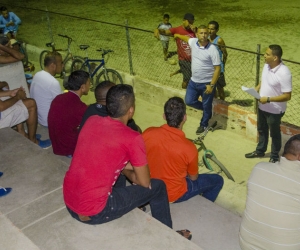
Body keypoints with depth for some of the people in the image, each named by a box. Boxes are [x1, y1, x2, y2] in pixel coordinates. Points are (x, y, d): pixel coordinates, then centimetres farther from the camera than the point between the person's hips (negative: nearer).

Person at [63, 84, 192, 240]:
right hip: (93, 213, -7)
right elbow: (144, 183, -5)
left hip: (68, 201, 7)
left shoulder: (91, 120, 1)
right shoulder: (132, 138, -17)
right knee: (157, 186, 9)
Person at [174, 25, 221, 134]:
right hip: (193, 81, 6)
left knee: (207, 106, 12)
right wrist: (177, 35, 41)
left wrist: (212, 85, -21)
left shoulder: (212, 49, -20)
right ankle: (207, 110, 38)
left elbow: (217, 68, -18)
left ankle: (203, 125, 36)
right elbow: (186, 38, 22)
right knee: (189, 101, 13)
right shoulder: (193, 42, -4)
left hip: (207, 83, -5)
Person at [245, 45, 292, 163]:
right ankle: (260, 151, 46)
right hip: (262, 107, 8)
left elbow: (287, 96, -26)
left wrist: (268, 99, -28)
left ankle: (274, 156, 34)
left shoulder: (284, 73, -29)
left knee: (274, 134, 14)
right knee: (262, 130, 25)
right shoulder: (267, 65, -4)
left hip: (275, 110, -7)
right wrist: (256, 89, -3)